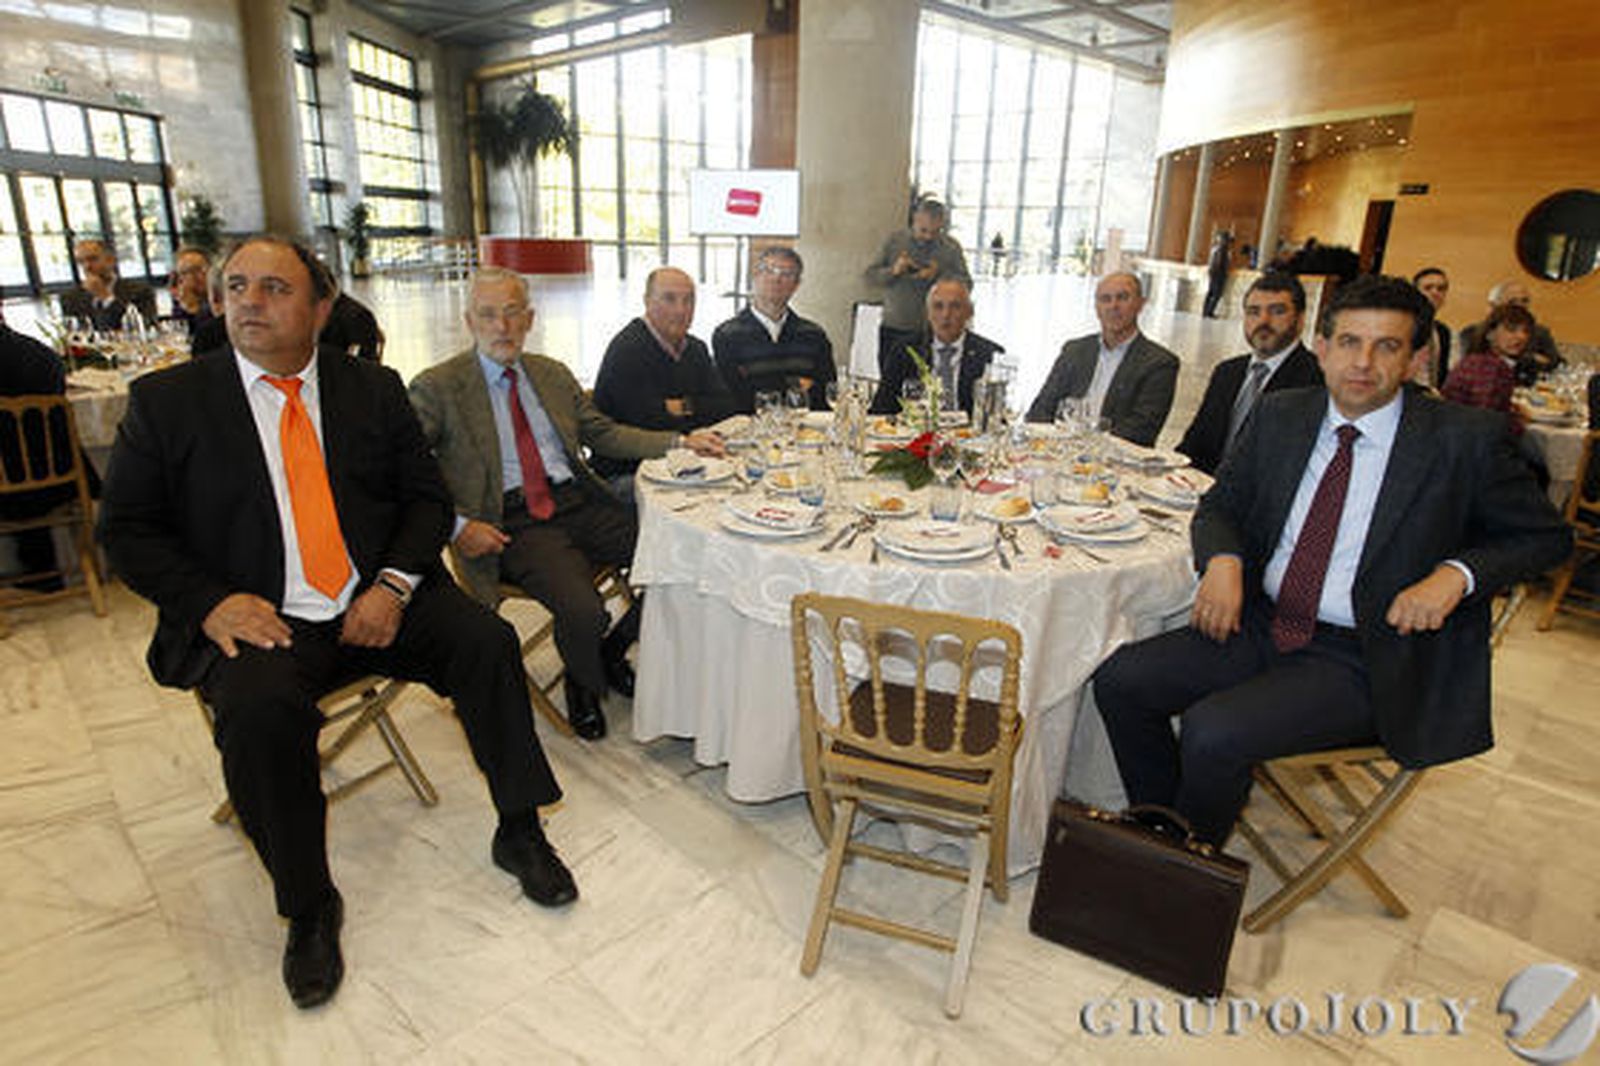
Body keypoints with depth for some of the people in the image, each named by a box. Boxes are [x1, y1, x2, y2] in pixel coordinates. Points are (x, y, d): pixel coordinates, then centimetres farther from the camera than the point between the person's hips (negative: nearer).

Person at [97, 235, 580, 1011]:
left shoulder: (373, 389, 9)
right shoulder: (166, 401, 5)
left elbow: (427, 496, 6)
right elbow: (126, 528, 4)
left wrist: (394, 583, -10)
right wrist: (210, 602, -13)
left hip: (376, 604, 2)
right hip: (258, 619, -1)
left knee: (487, 642, -19)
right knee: (260, 708, -30)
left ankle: (518, 832, -1)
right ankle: (308, 907, -7)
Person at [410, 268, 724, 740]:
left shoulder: (552, 374, 18)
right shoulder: (437, 388, 2)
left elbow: (603, 433, 20)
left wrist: (680, 442, 10)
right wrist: (456, 525, -13)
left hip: (580, 502, 5)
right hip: (514, 523, -5)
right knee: (583, 612, -29)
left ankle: (613, 651, 11)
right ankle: (583, 685, 8)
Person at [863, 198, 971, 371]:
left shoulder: (951, 248, 3)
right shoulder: (893, 240, 5)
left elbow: (966, 285, -1)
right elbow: (870, 277, 3)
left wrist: (939, 275, -18)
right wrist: (893, 271, -17)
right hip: (893, 330, 1)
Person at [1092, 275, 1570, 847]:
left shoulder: (1463, 439, -5)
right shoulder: (1281, 415, 6)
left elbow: (1546, 535, 6)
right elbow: (1220, 504, 13)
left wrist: (1456, 574, -14)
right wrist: (1223, 561, -9)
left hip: (1363, 662, -5)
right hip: (1260, 625, 5)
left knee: (1212, 731, -27)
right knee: (1119, 679, -10)